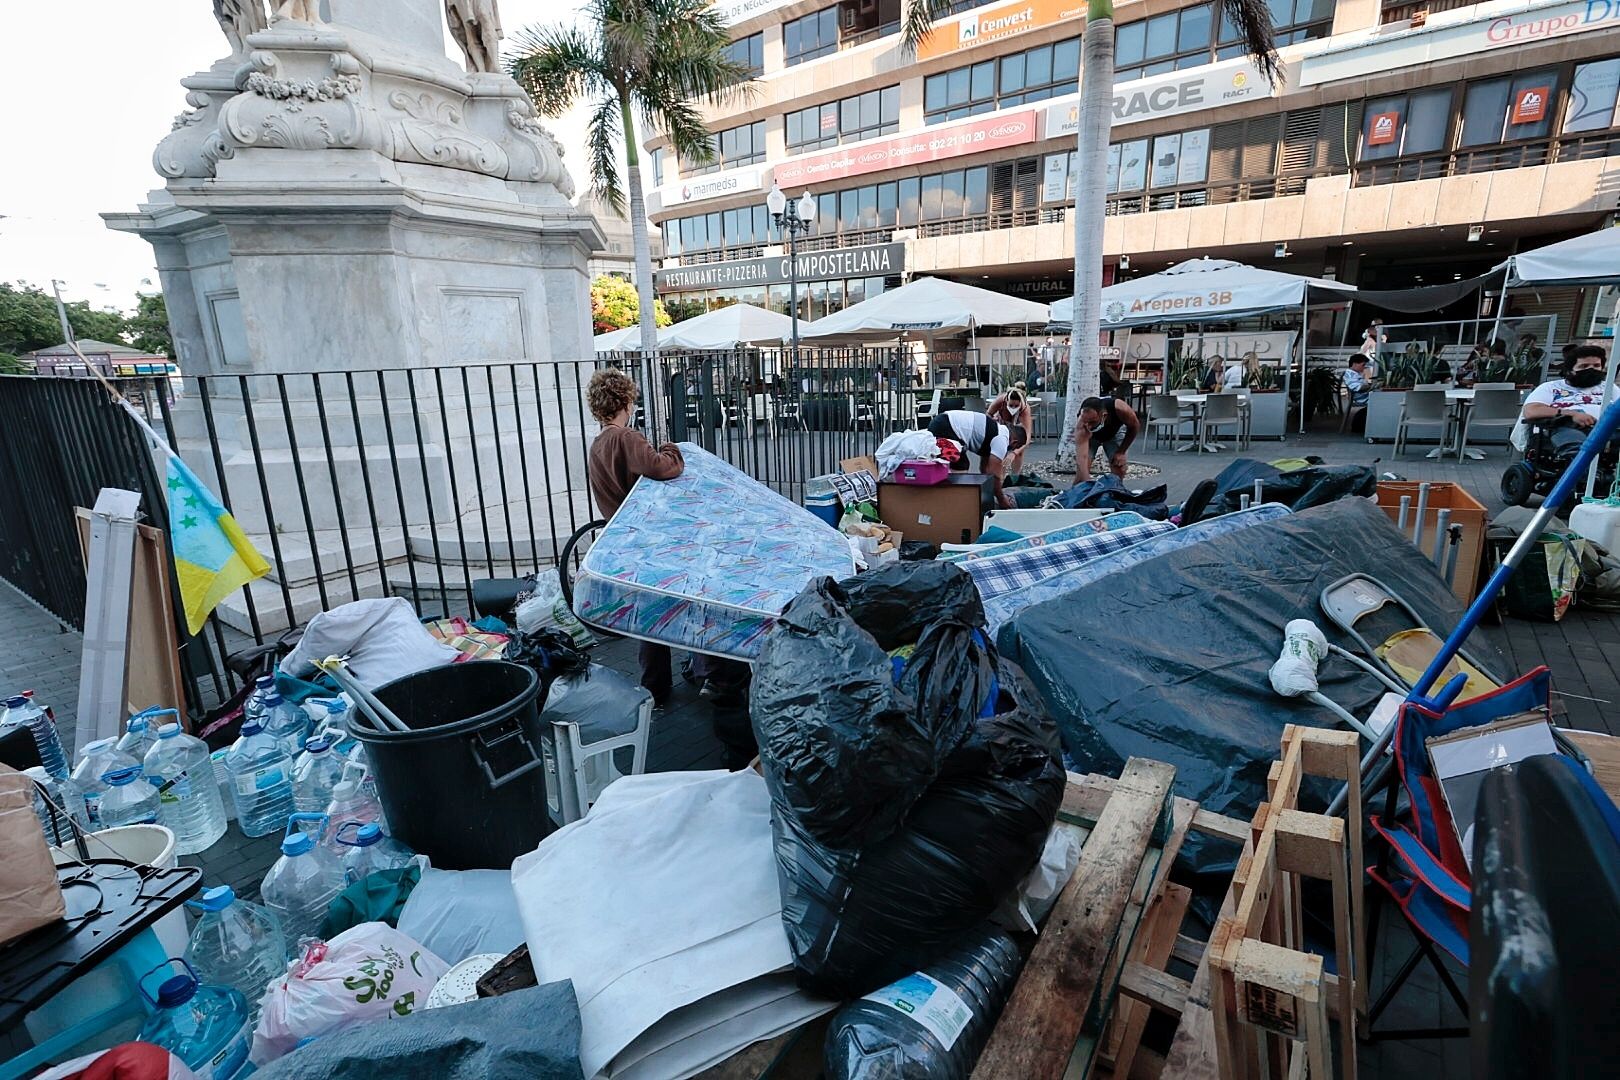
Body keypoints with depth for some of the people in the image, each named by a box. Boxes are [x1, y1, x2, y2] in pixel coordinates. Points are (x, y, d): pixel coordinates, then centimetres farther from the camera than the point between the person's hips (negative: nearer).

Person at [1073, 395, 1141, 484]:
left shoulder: (1119, 409, -41)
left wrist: (1121, 452, -17)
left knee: (1119, 468, -9)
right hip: (1089, 436, -2)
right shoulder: (1081, 428, -46)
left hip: (1115, 431, 2)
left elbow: (1134, 426, -19)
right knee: (1082, 470, -19)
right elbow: (1082, 457, -52)